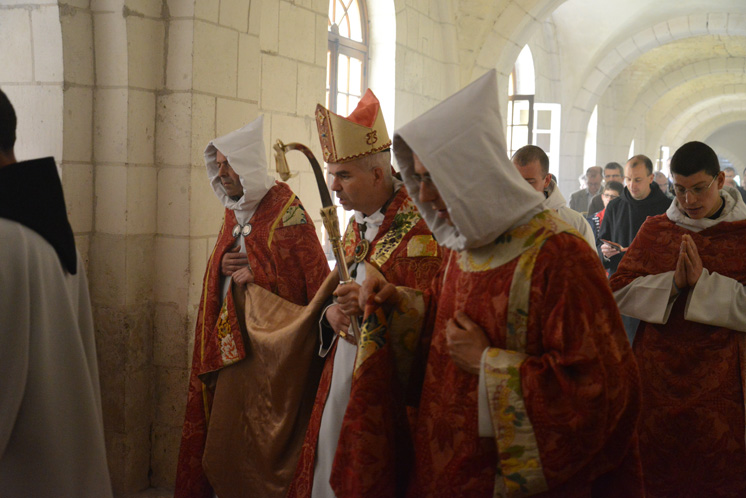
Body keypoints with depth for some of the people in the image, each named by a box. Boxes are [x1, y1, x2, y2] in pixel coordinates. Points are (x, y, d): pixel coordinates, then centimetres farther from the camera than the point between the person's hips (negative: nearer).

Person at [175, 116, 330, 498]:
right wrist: (223, 267, 0)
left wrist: (256, 274, -15)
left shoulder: (286, 213, -11)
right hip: (230, 342, 7)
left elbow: (317, 280, -15)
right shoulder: (233, 211, 13)